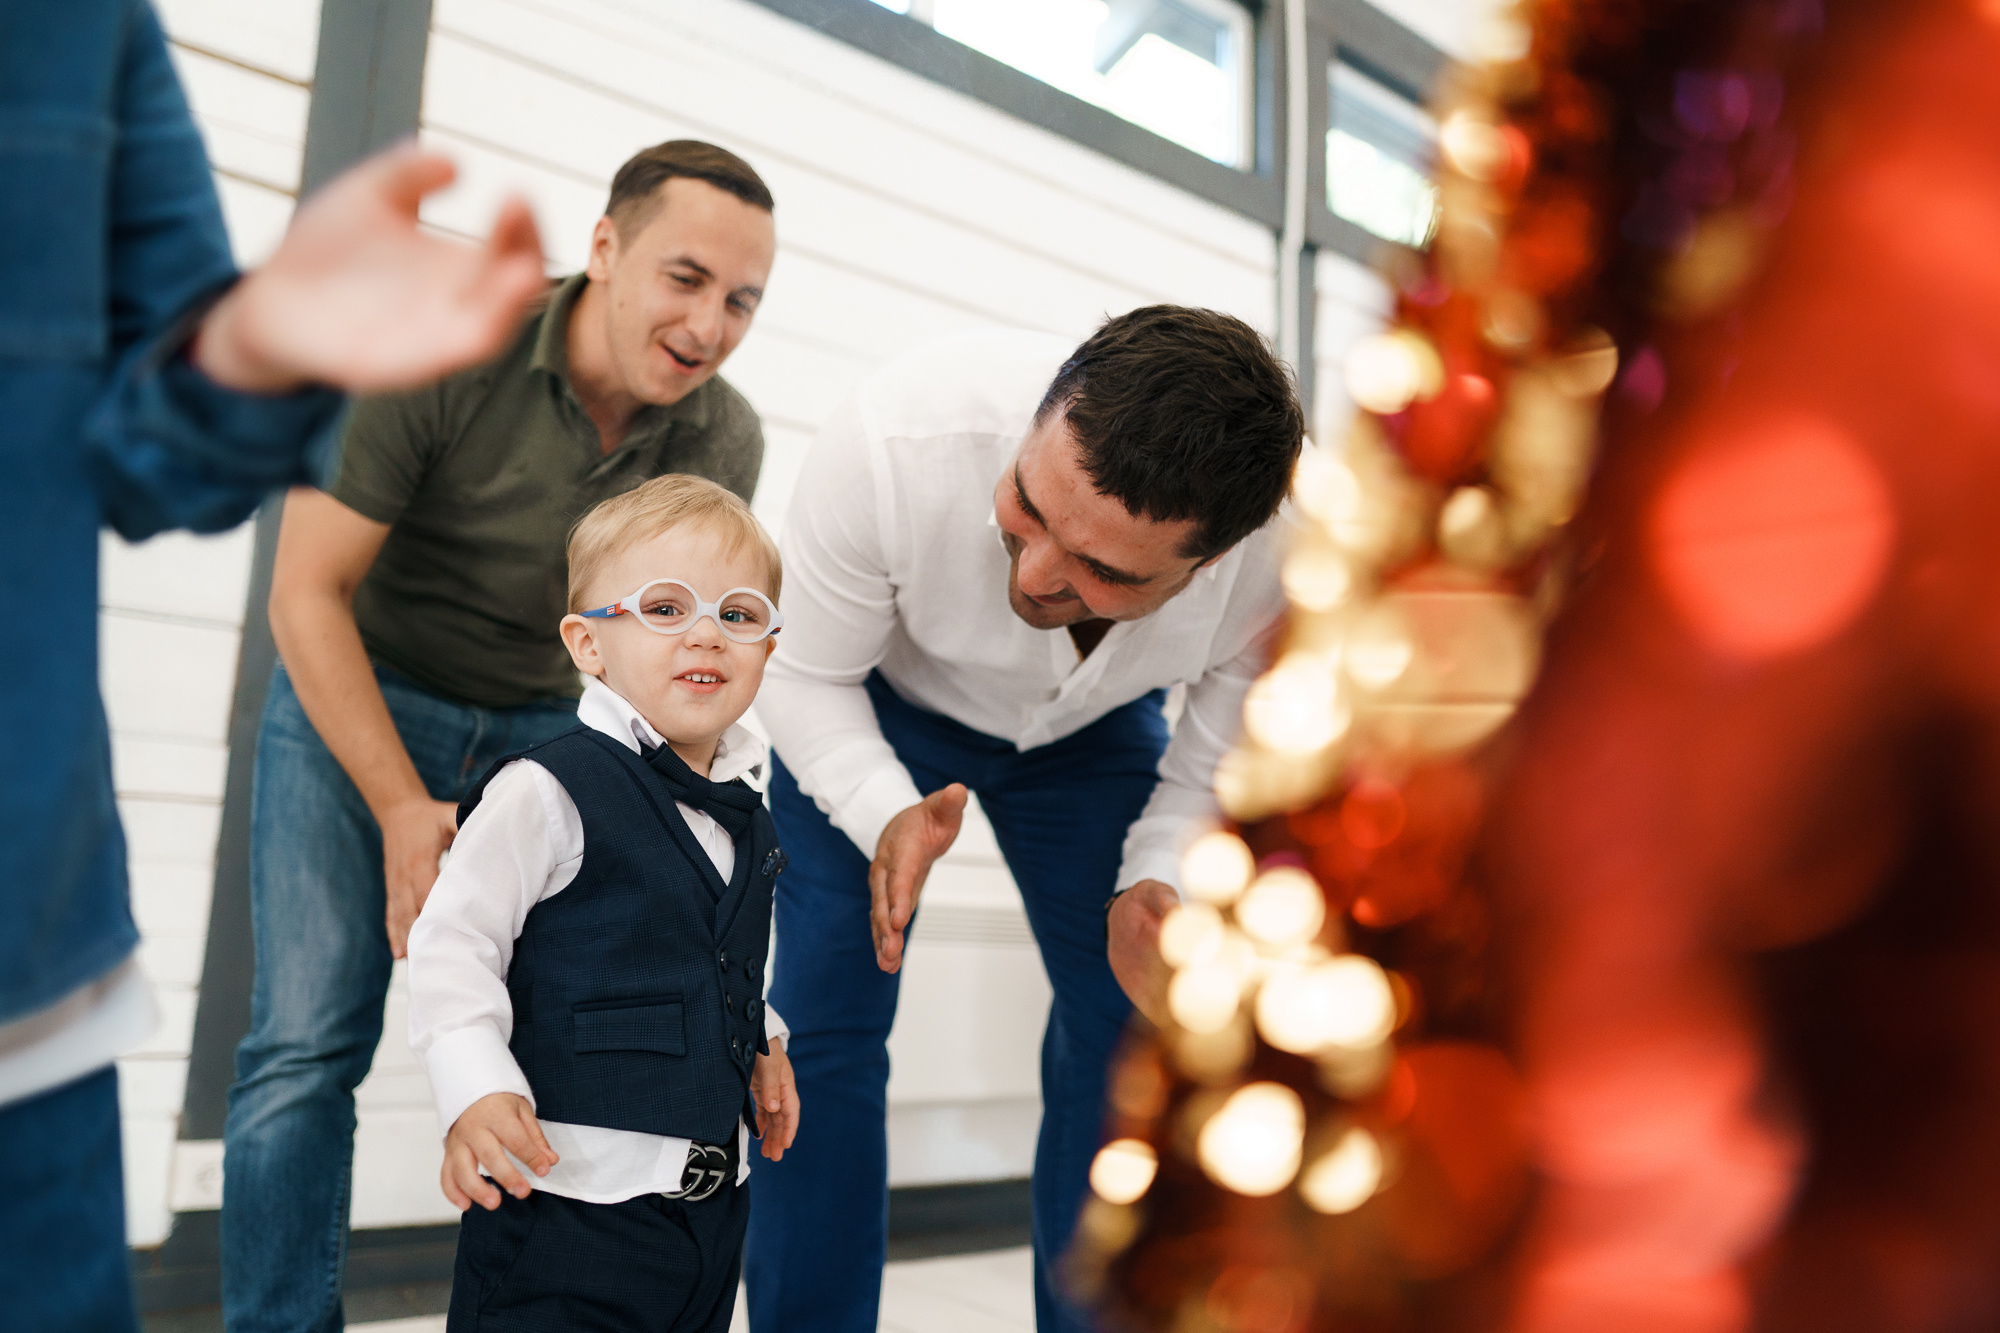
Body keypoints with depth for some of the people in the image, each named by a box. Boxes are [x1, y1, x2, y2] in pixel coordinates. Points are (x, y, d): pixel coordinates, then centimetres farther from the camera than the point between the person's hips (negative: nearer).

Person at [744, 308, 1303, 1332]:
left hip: (1094, 733, 2)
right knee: (821, 1031, -10)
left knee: (1128, 1038, -1)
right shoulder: (896, 443, -40)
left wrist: (1154, 884, -32)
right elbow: (805, 675, -22)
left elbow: (1222, 760, -14)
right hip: (878, 704, -1)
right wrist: (889, 816, -39)